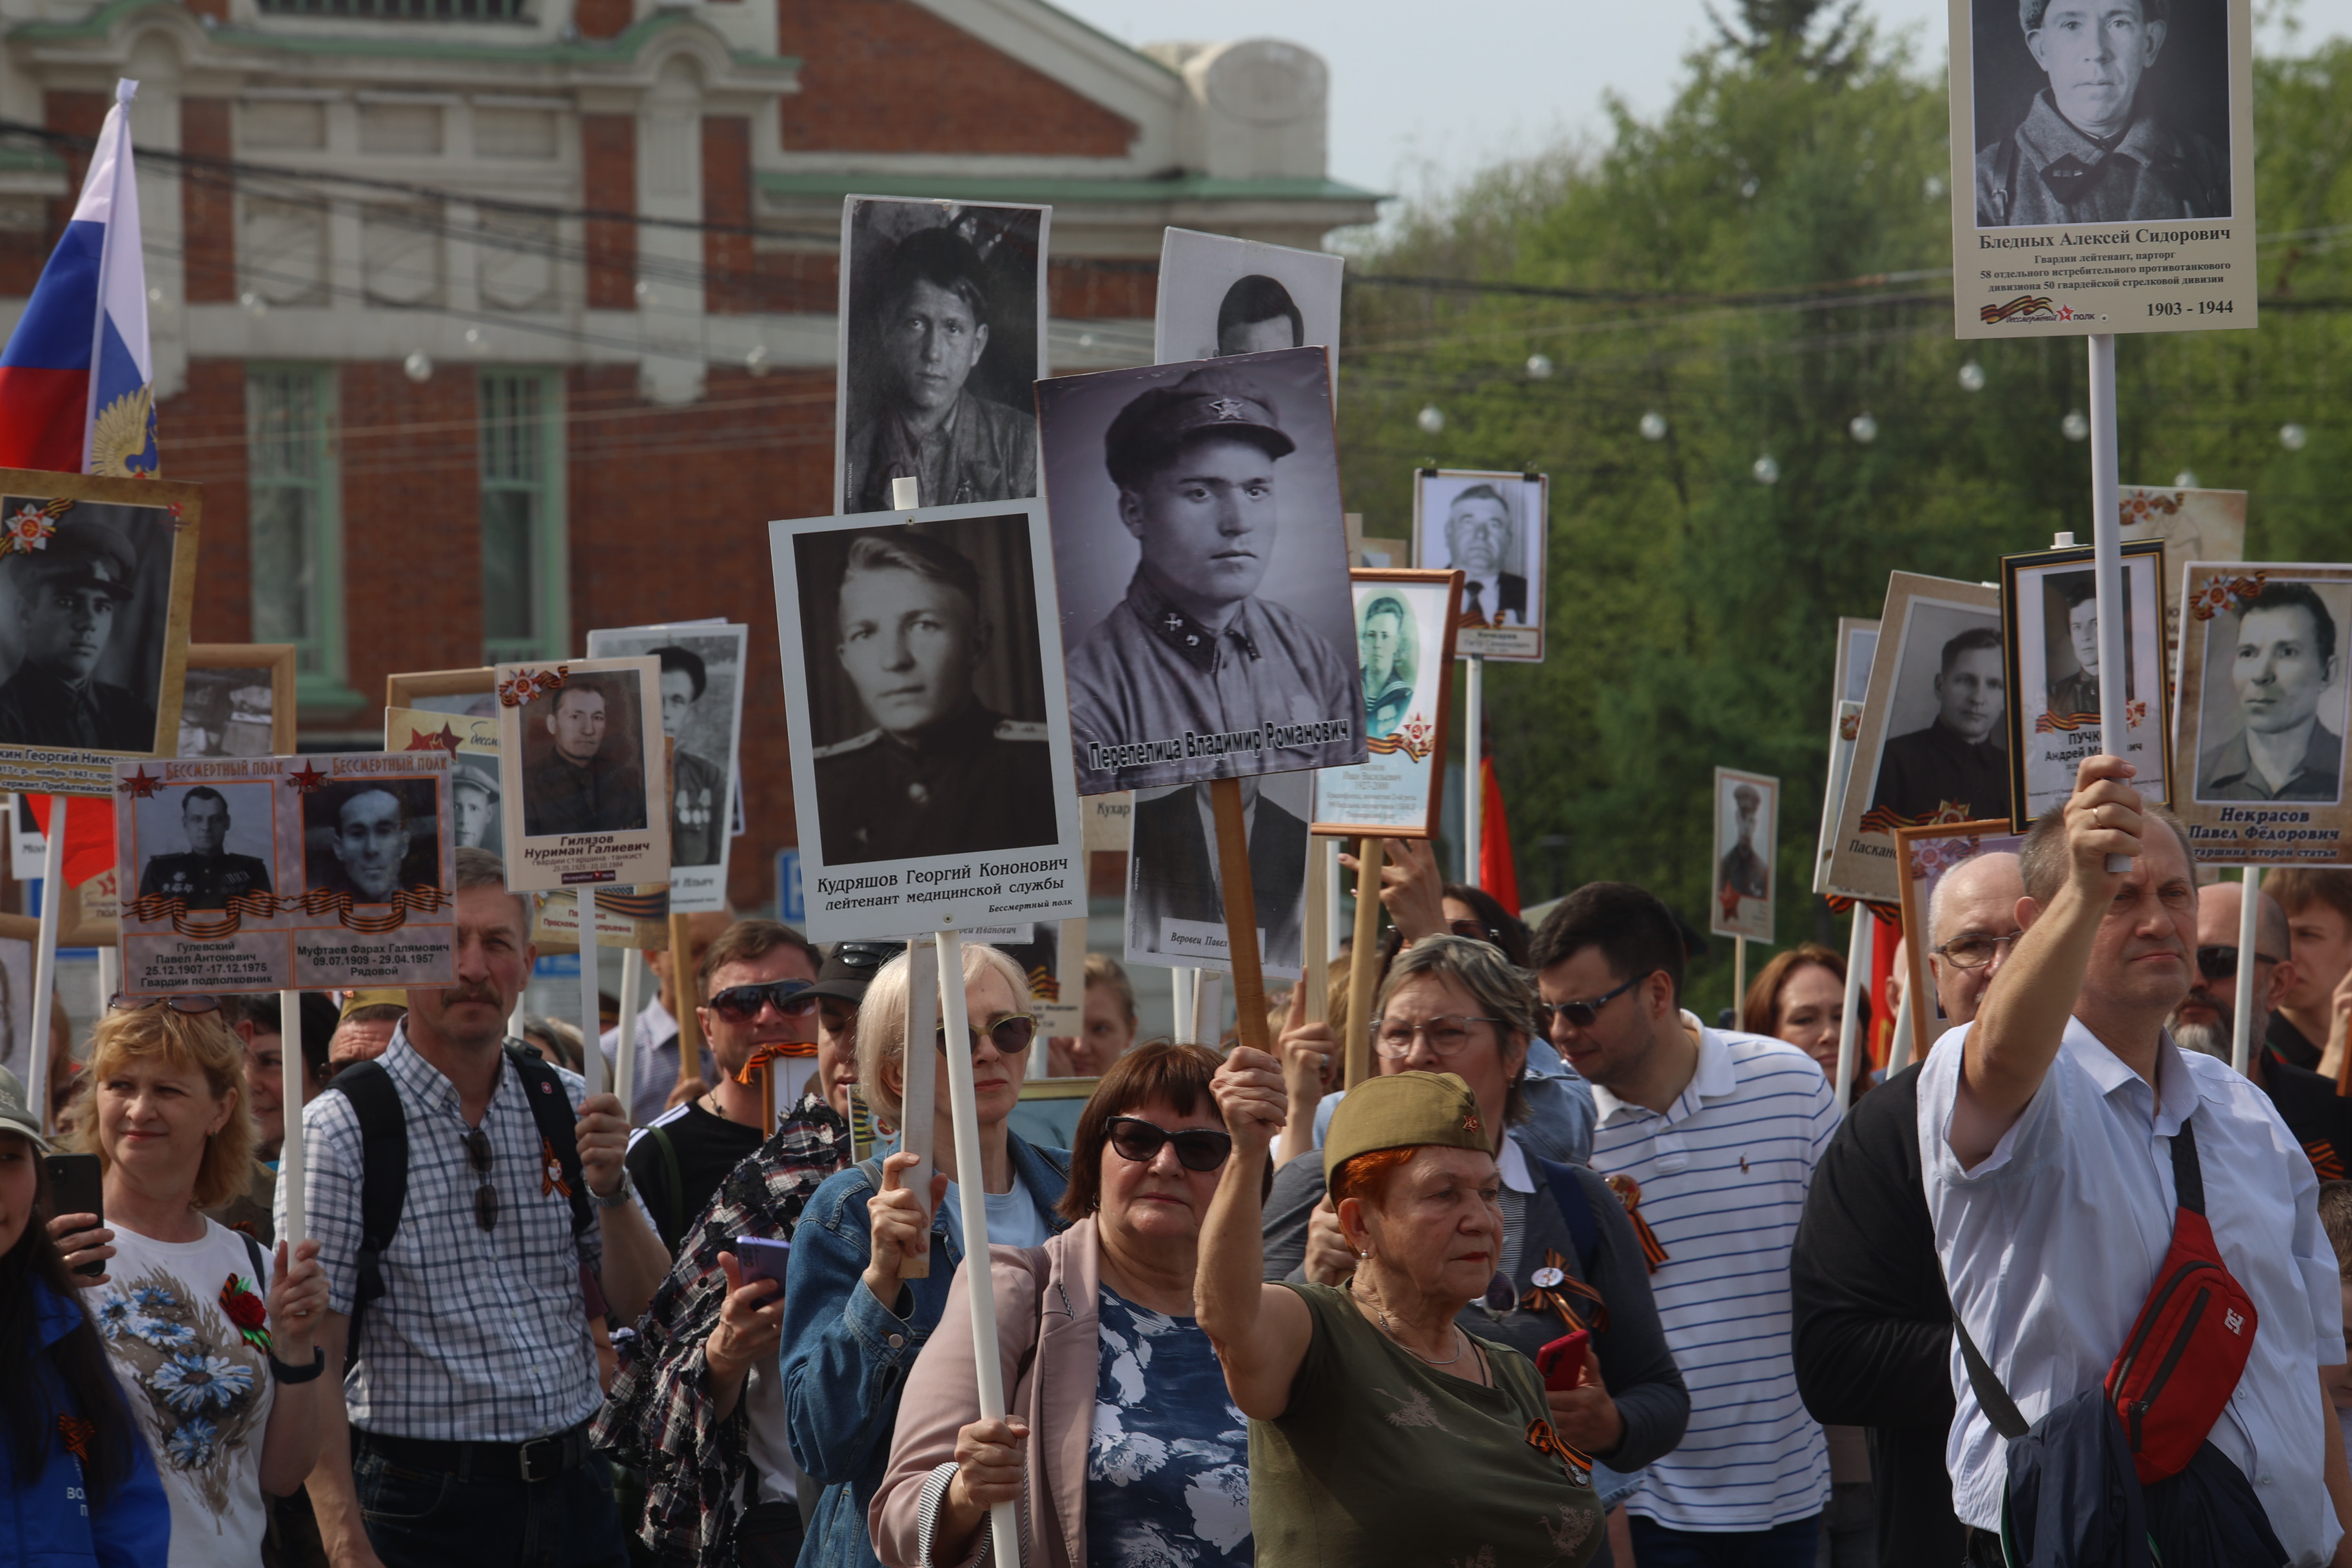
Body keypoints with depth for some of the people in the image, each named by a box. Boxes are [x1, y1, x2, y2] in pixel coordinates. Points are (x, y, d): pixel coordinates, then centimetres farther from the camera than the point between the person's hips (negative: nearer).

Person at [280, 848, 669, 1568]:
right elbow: (312, 1360, -12)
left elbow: (645, 1309, 9)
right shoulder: (338, 1130, -8)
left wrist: (610, 1188, -10)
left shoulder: (569, 1106, 7)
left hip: (571, 1493, 4)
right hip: (423, 1508, -4)